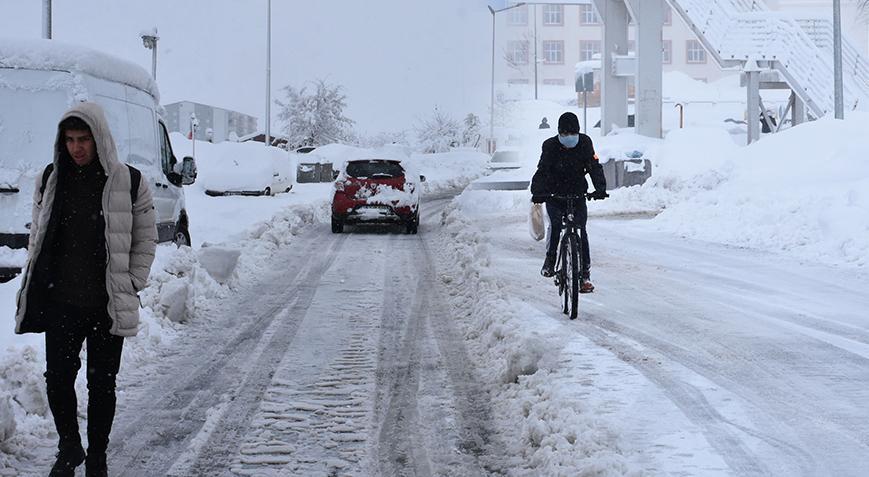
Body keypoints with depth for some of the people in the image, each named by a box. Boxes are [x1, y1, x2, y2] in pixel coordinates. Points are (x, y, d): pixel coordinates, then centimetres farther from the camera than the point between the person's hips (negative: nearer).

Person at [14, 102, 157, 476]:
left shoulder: (129, 183, -3)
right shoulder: (51, 179, 5)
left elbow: (146, 239, 4)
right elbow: (37, 234, 14)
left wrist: (131, 284, -3)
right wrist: (35, 284, 6)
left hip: (108, 304, -2)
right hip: (60, 302, 2)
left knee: (102, 383, 6)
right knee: (57, 377, -1)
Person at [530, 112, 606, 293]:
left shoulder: (584, 143, -8)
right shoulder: (550, 146, -12)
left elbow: (595, 167, -14)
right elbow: (542, 171, -21)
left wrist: (600, 188, -32)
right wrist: (537, 192, -39)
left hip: (577, 194, 1)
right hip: (554, 195, -1)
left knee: (581, 231, -10)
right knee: (555, 224, -24)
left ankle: (585, 275, -6)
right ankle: (550, 259, -1)